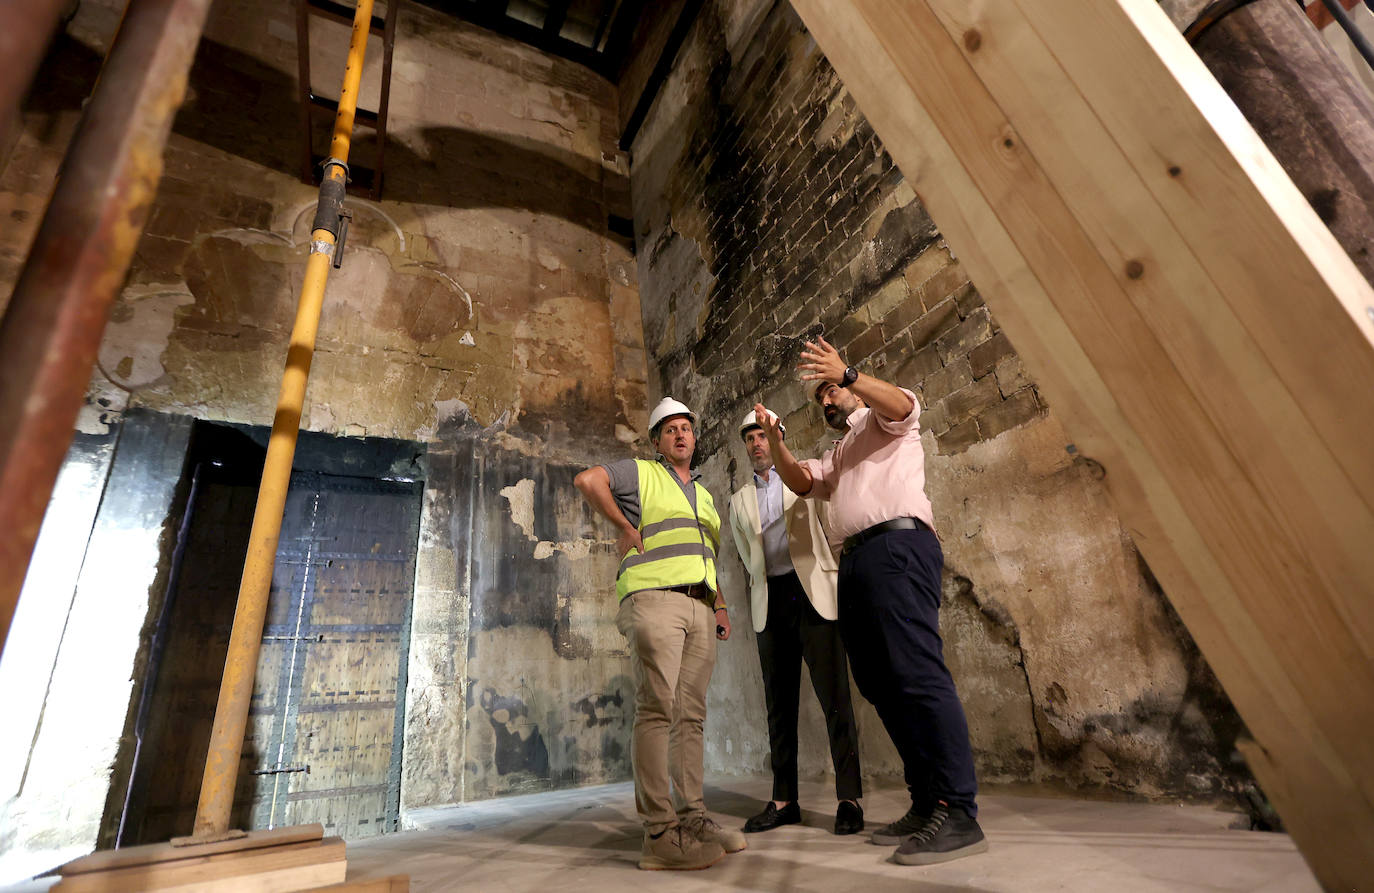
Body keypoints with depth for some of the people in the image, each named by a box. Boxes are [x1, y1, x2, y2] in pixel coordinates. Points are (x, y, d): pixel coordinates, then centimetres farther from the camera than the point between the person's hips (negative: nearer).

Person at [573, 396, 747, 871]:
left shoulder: (704, 494, 27)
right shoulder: (640, 473, 7)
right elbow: (587, 480, -9)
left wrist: (720, 605, 16)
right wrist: (626, 528, -8)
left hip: (699, 607, 7)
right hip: (654, 597, -7)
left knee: (691, 715, 7)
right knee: (657, 708, -12)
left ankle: (692, 817, 15)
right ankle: (659, 832, -8)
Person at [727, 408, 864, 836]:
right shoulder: (740, 501, 17)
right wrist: (765, 588, 12)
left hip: (812, 592, -3)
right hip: (769, 602, 3)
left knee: (834, 696, -5)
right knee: (778, 701, 7)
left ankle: (849, 798, 5)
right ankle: (784, 800, 15)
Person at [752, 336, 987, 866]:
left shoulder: (880, 421, 15)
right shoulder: (837, 456, 35)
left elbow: (901, 404, -9)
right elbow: (800, 482, 19)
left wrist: (846, 374, -24)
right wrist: (775, 440, 5)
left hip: (897, 545, -8)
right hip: (855, 561, 8)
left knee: (917, 673, -16)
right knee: (880, 684, 4)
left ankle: (959, 815, -15)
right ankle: (926, 806, 9)